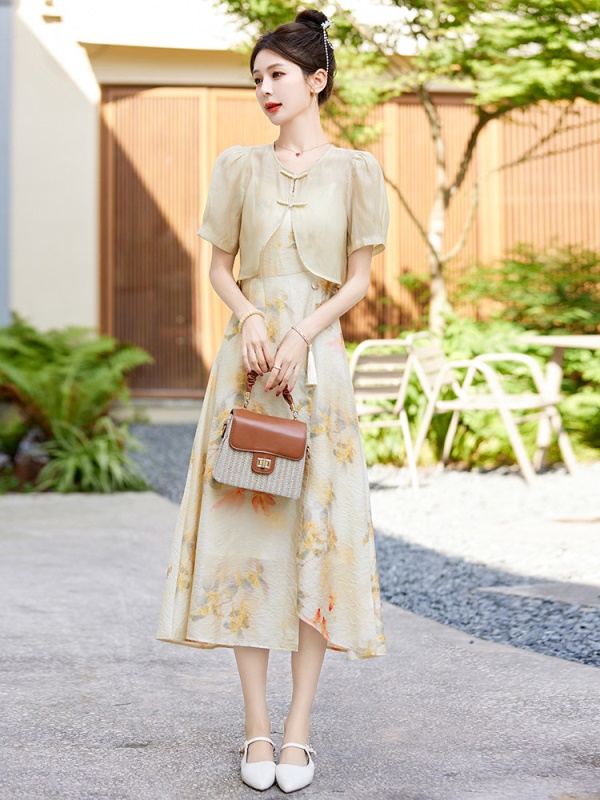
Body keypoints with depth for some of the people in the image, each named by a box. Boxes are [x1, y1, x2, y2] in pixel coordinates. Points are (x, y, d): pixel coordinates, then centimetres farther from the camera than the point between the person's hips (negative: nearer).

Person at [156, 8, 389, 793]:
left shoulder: (355, 169, 4)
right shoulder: (239, 166, 9)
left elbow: (358, 280, 2)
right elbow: (220, 266, 11)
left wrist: (301, 336, -12)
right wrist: (249, 318, -9)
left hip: (317, 362, -1)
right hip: (246, 359, 2)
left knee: (319, 532, -2)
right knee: (244, 530, -1)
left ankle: (297, 730, 7)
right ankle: (258, 730, 9)